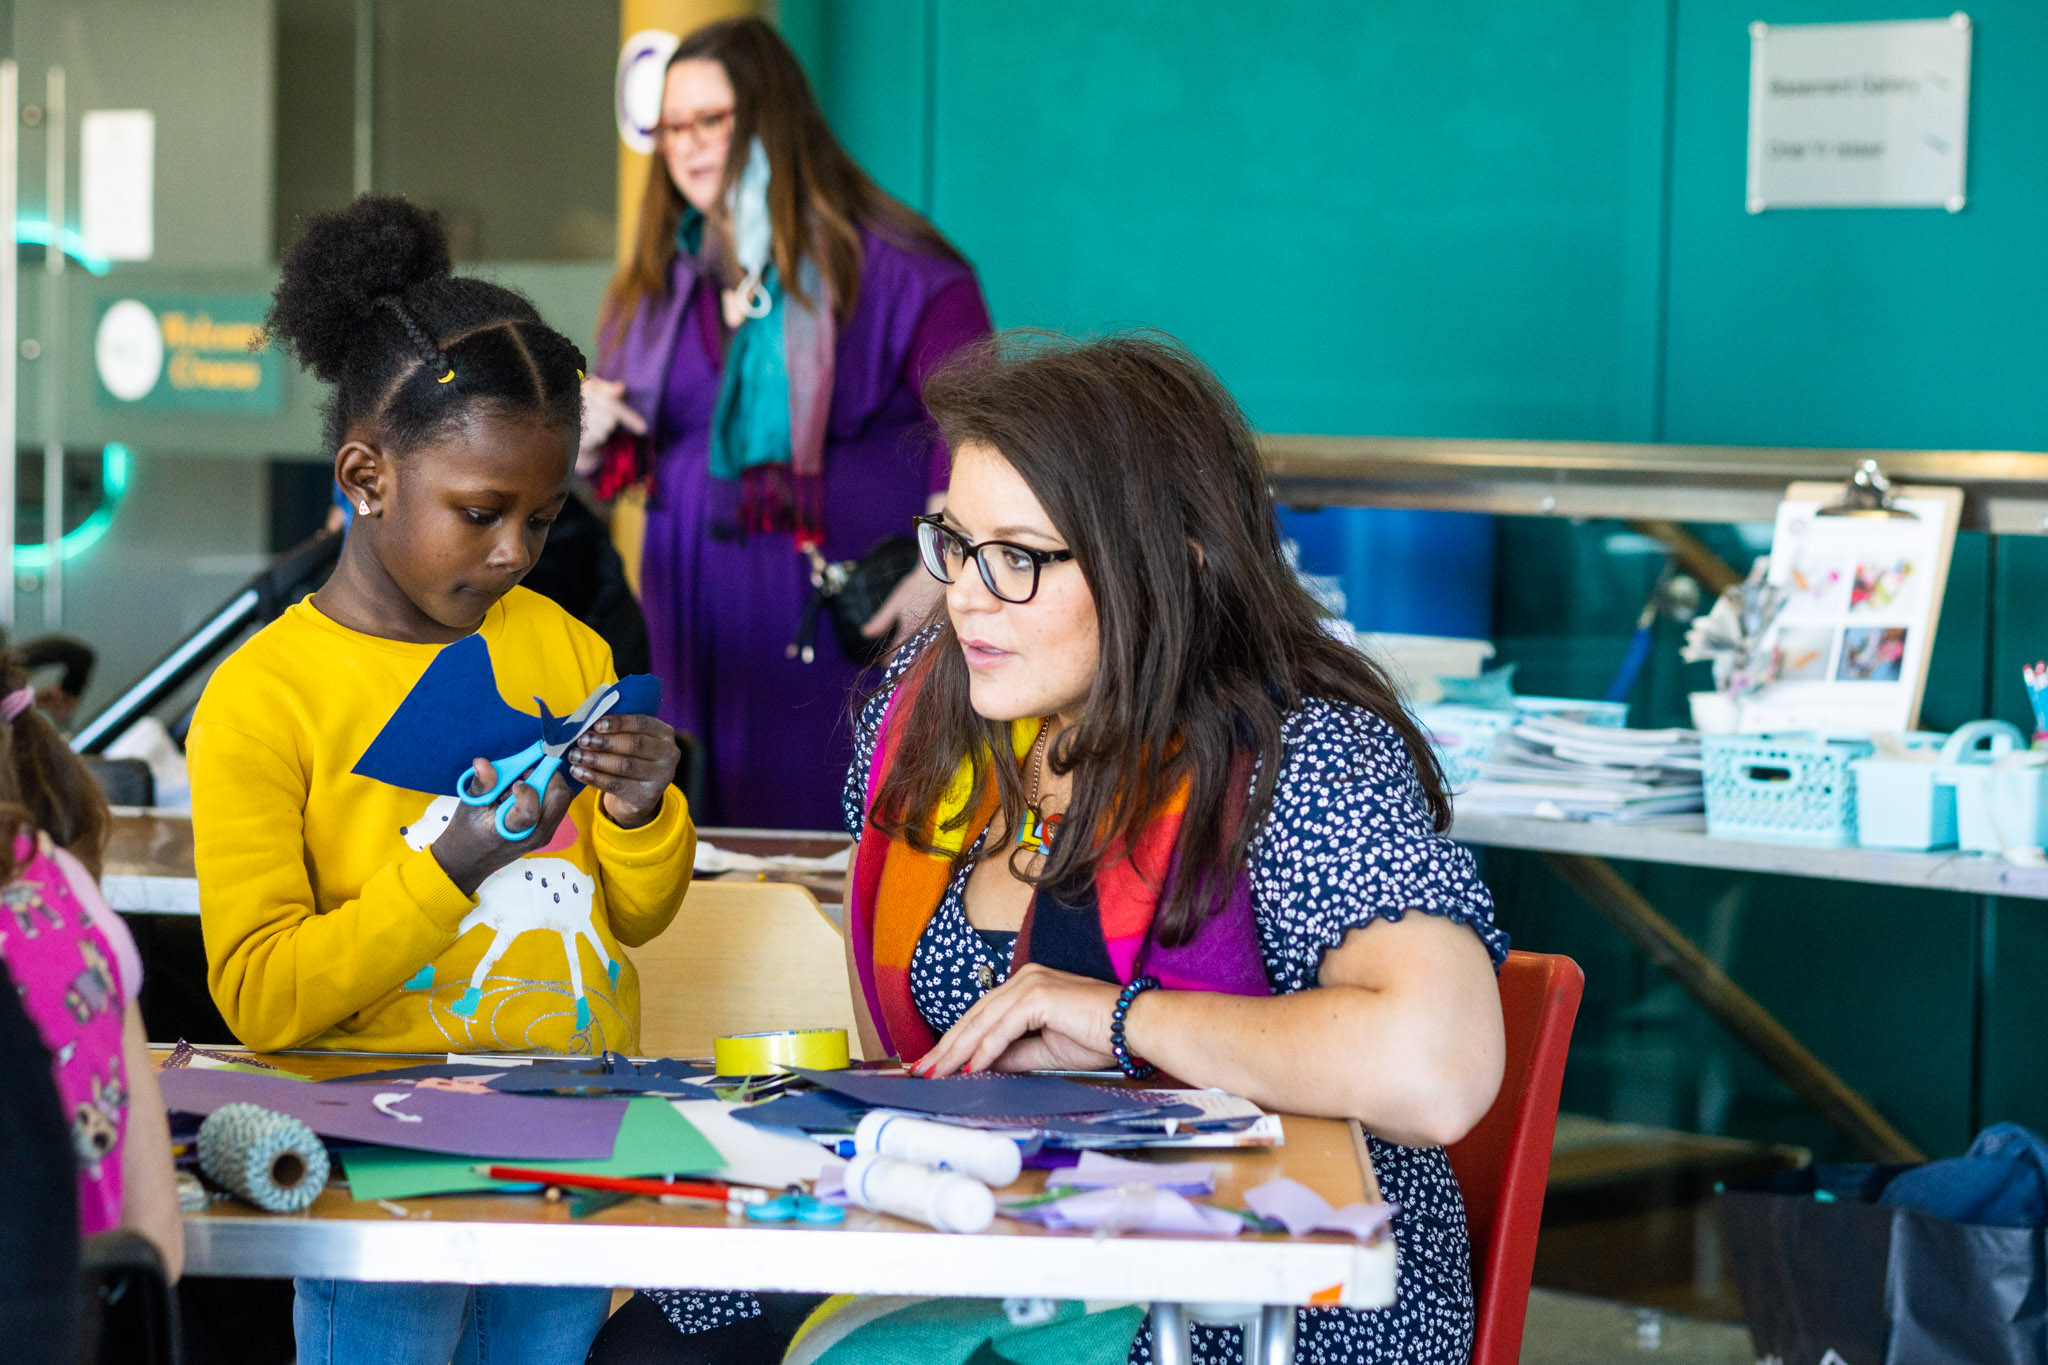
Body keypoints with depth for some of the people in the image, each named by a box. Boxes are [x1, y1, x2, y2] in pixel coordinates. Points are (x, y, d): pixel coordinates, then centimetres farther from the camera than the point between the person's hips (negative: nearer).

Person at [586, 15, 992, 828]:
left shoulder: (892, 270, -5)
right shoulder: (657, 285, 13)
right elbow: (620, 463, 22)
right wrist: (587, 437, -1)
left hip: (842, 603, -5)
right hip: (696, 604, 5)